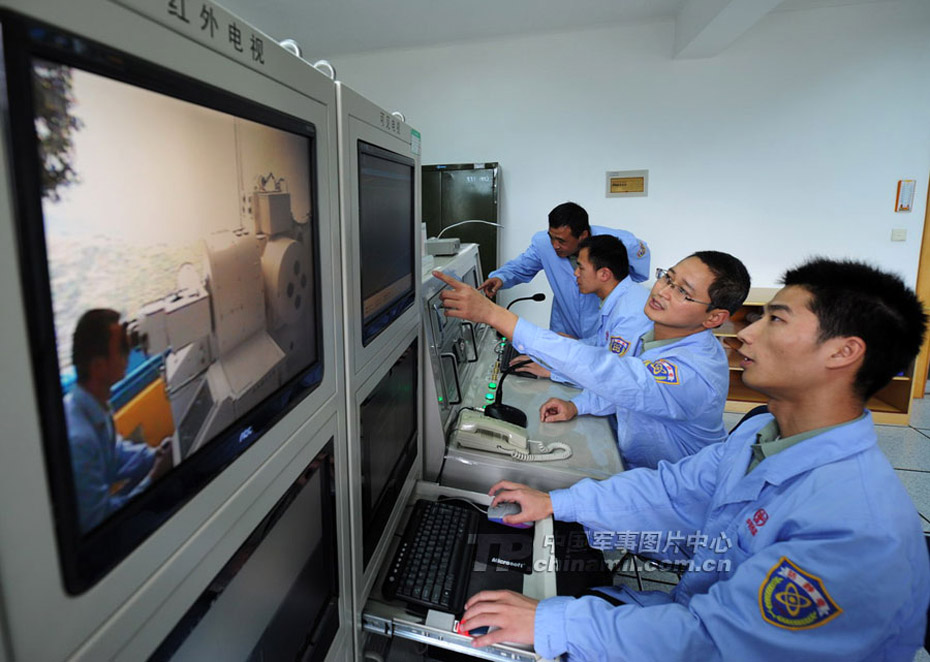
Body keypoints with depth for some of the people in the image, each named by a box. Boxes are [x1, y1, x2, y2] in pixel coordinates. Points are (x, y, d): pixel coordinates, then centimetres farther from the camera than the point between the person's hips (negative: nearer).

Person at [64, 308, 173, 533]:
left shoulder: (97, 404, -8)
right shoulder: (78, 438, -34)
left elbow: (116, 452, 10)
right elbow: (98, 521, -24)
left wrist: (156, 455, -6)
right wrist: (154, 476, -19)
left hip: (103, 503, 7)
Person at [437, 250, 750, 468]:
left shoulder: (695, 373, -36)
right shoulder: (659, 333, -6)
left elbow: (599, 370, -47)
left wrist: (493, 313, -50)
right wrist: (576, 406, -6)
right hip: (629, 462, 8)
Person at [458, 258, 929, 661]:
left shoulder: (855, 531, -32)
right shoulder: (761, 434, -3)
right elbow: (675, 489, 4)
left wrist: (548, 624, -30)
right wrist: (555, 503, 2)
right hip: (695, 614, 7)